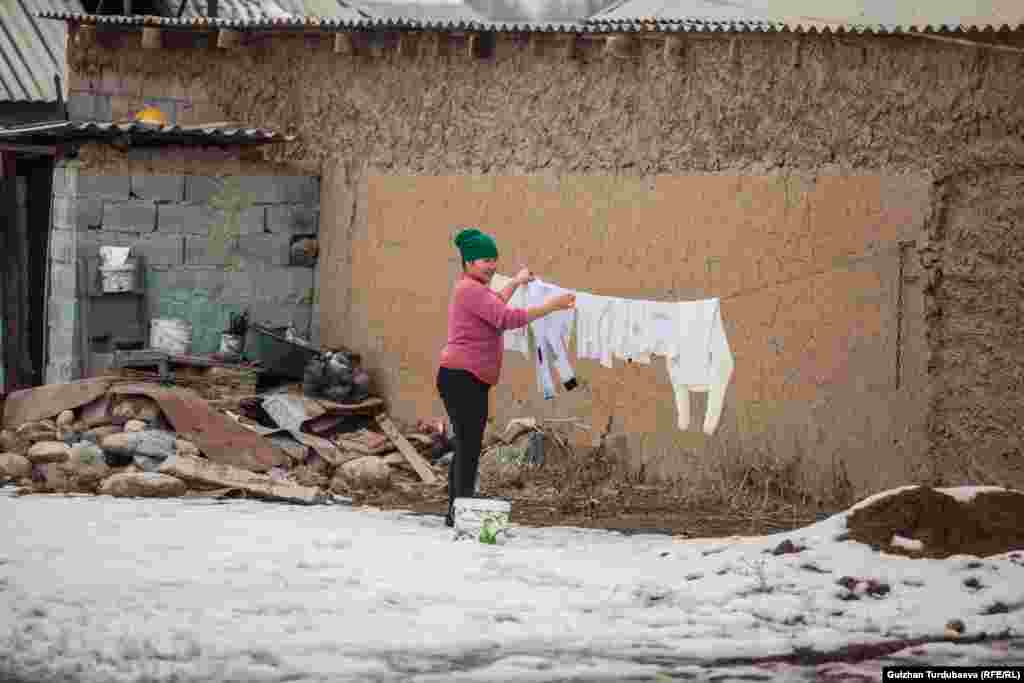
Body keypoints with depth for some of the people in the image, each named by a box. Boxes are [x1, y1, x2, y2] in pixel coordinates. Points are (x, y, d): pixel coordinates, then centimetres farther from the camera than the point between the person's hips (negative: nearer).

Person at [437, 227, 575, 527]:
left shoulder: (470, 289, 19)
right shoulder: (471, 290, -15)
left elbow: (492, 310, 41)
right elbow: (508, 318, -24)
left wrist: (516, 283, 47)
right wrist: (551, 306, -22)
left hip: (466, 380, 11)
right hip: (463, 378, -11)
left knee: (465, 447, 14)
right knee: (469, 447, -13)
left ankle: (456, 513, 18)